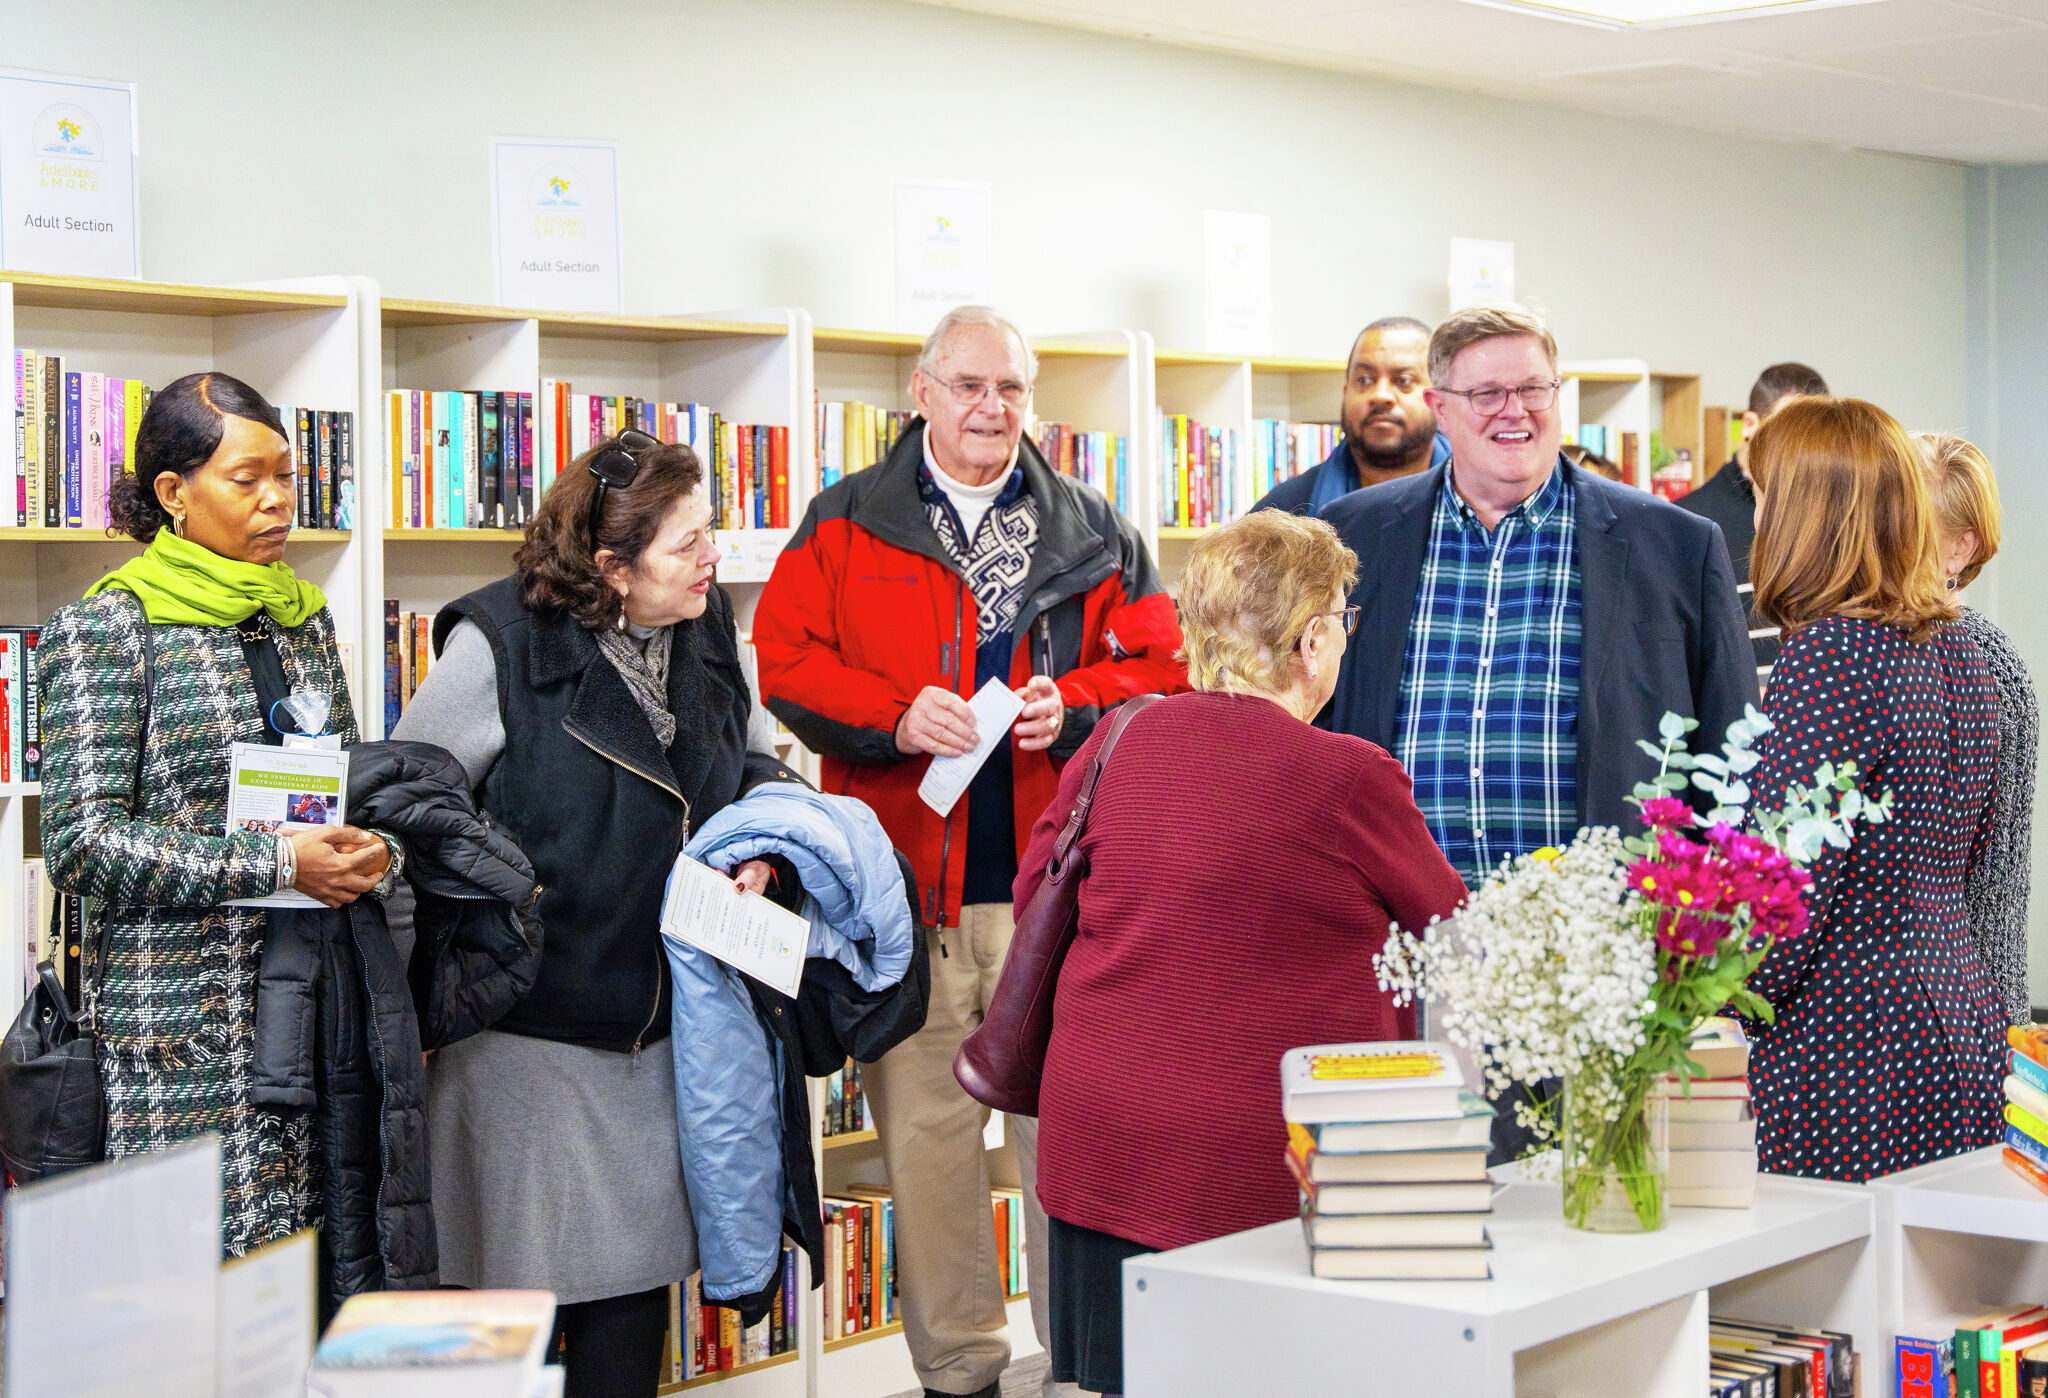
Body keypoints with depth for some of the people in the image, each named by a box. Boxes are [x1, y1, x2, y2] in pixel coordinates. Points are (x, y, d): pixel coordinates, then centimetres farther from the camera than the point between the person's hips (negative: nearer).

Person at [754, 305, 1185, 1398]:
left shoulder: (1092, 531, 12)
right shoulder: (845, 523, 8)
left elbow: (1158, 667, 10)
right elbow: (784, 661, 1)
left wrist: (1073, 704, -9)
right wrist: (895, 718, -13)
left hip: (1055, 877, 1)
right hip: (907, 875, 0)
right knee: (925, 1123, 5)